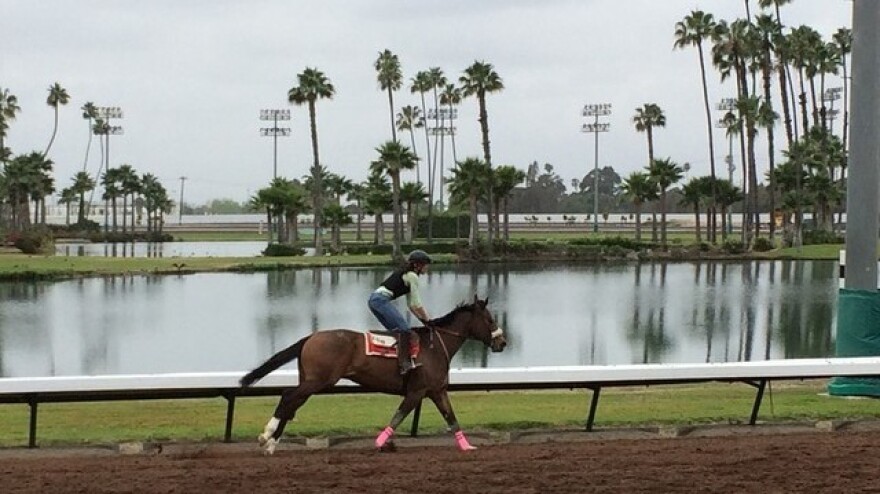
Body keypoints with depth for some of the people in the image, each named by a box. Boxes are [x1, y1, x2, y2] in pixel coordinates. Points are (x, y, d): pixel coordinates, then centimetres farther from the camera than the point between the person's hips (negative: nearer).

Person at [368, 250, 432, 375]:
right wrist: (427, 320, 4)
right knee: (404, 328, -15)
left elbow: (411, 304, 26)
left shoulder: (406, 274, 25)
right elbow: (417, 304, -5)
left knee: (396, 329, 17)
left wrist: (422, 319, 21)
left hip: (374, 299, 11)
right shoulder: (412, 276, -4)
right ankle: (404, 363, -22)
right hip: (382, 299, -11)